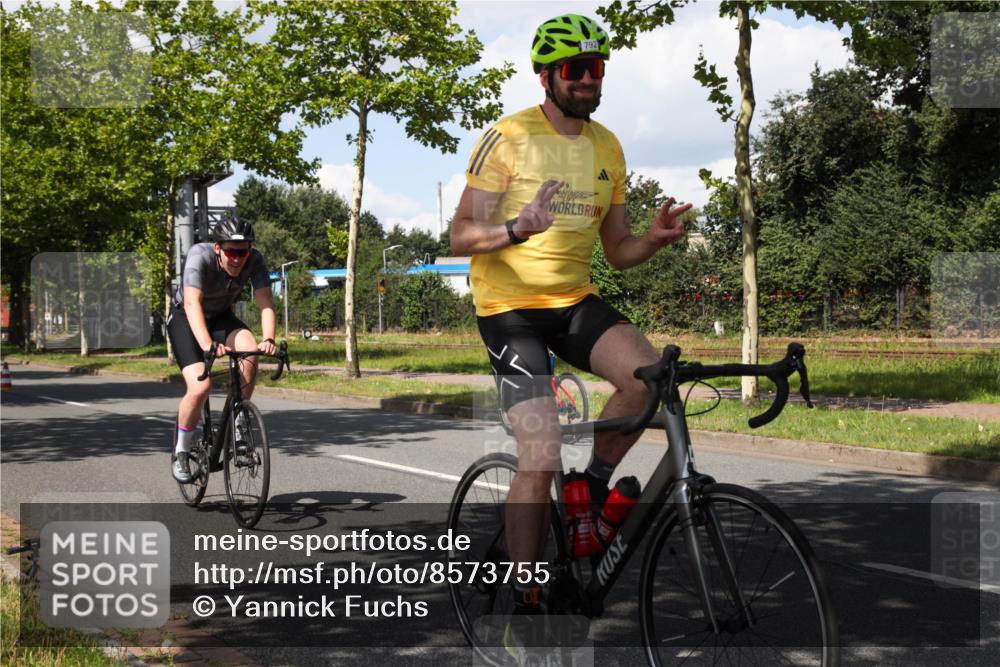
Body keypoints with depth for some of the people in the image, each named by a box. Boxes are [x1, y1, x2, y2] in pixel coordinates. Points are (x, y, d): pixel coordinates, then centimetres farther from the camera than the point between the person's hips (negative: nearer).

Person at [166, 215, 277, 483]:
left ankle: (239, 422, -10)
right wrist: (208, 346, -59)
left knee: (250, 350, -29)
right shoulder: (200, 255, -32)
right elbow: (192, 303, -44)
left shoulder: (254, 260, -22)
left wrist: (268, 340, -49)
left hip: (222, 317, 3)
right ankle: (180, 453, 0)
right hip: (186, 319, -3)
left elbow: (265, 303, -29)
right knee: (200, 387, -23)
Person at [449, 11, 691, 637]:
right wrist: (517, 229, -32)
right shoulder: (508, 138, -10)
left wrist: (654, 238, -11)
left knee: (649, 377, -25)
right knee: (541, 460, -14)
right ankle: (526, 598, 3)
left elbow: (617, 251, 12)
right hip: (510, 306, -5)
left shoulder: (607, 147, 8)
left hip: (575, 300, 5)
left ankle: (592, 490, 1)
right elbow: (461, 236, -12)